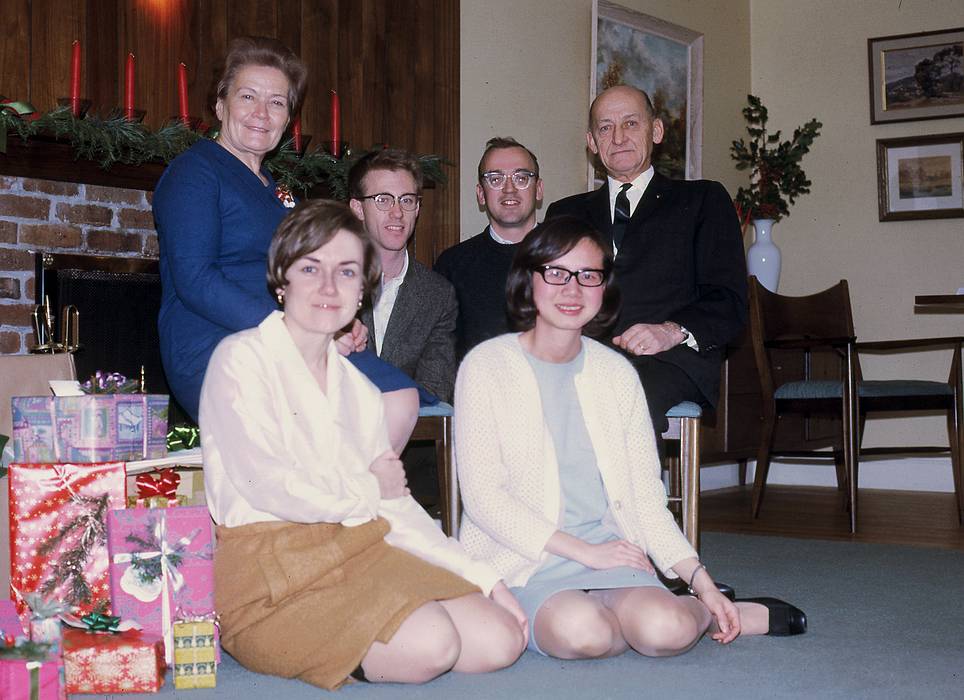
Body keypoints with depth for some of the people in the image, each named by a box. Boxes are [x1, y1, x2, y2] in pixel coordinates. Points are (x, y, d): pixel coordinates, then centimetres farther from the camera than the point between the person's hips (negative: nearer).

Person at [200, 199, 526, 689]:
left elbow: (395, 507, 14)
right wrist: (369, 489, 1)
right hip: (265, 563, -7)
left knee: (501, 639, -10)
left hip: (357, 552, 7)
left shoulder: (357, 388, 19)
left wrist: (481, 575, 3)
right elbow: (267, 485, -14)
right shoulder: (242, 359, -2)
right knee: (430, 646, -27)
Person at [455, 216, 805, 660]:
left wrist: (700, 578, 0)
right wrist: (584, 551, -13)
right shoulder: (486, 366, -2)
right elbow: (482, 497, -9)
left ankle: (705, 611, 4)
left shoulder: (616, 372, 11)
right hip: (522, 561, -2)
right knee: (582, 632, -33)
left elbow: (645, 495, 11)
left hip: (610, 549, 3)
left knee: (666, 629, -29)